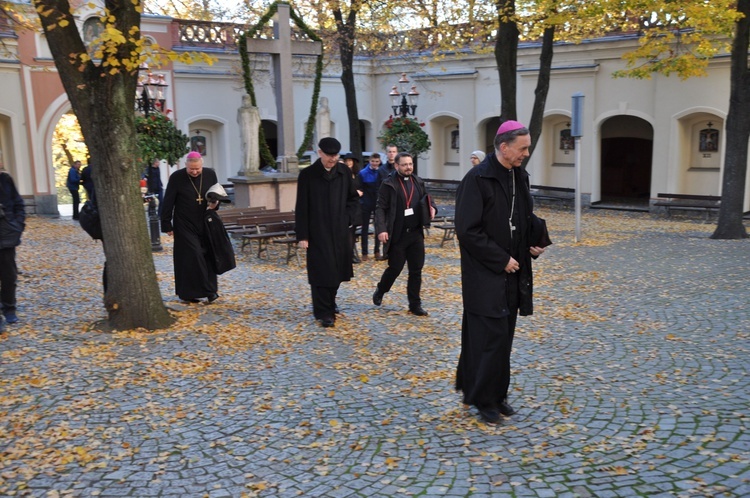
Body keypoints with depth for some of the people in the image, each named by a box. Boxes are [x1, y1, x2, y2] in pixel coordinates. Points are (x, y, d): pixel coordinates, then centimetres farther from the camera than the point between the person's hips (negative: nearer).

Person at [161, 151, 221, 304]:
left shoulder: (210, 174, -2)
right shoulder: (176, 178, -11)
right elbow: (168, 203, -7)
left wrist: (215, 203, -12)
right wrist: (167, 225, -6)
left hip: (205, 224, 4)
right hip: (185, 225, -3)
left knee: (207, 256, 6)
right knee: (192, 257, -7)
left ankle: (210, 290, 16)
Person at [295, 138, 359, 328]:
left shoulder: (344, 172, 2)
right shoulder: (307, 175, -8)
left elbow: (353, 198, 14)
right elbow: (301, 208, -7)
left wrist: (347, 218, 0)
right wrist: (302, 235, -10)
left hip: (340, 231, 4)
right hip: (318, 232, -4)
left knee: (337, 270, 13)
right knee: (322, 272, -4)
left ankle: (330, 302, 36)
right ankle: (324, 313, 5)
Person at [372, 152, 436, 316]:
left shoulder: (418, 182, 9)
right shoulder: (389, 184, -7)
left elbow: (426, 200, 21)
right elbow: (380, 208, -10)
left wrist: (431, 208, -1)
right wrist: (381, 229, -20)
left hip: (416, 234, 5)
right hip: (397, 235, -5)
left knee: (416, 270, 6)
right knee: (395, 268, 5)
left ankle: (415, 304, 17)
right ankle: (380, 291, 33)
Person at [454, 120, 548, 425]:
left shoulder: (520, 177, 8)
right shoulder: (477, 179, -15)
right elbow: (467, 230, -18)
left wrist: (535, 243, 1)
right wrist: (501, 260, -16)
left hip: (511, 273, 7)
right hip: (485, 274, -7)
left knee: (503, 335, 13)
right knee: (490, 335, -4)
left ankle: (495, 394, 25)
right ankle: (483, 398, 11)